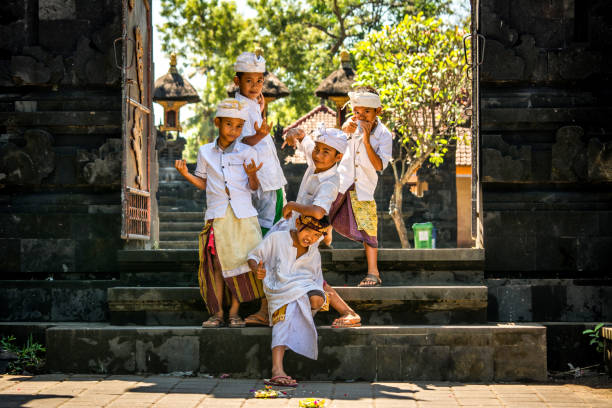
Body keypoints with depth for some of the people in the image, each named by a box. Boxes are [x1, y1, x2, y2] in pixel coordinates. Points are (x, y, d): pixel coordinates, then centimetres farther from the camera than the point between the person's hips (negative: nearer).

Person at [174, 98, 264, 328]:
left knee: (240, 262, 0)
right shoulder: (205, 152, 9)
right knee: (217, 264, 1)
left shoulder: (247, 153, 3)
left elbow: (254, 187, 1)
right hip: (217, 216, 1)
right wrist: (185, 174, 1)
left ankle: (234, 311, 10)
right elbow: (203, 184, 15)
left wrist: (252, 175, -19)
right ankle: (217, 313, 8)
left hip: (243, 216, -1)